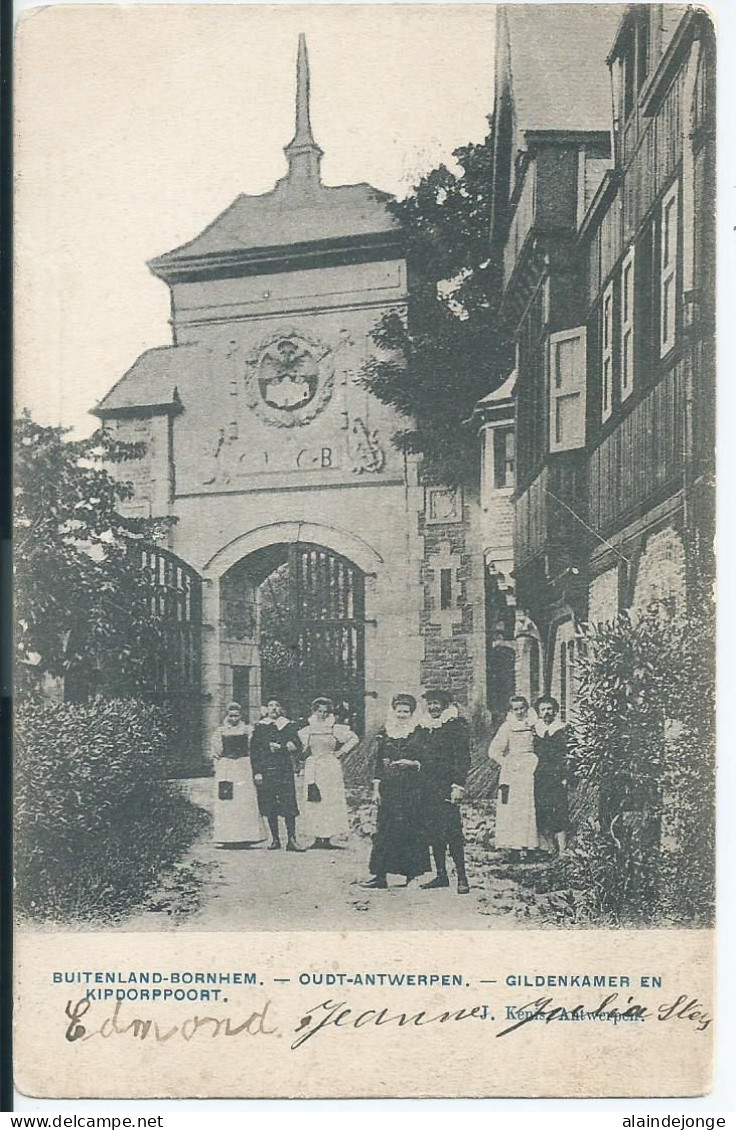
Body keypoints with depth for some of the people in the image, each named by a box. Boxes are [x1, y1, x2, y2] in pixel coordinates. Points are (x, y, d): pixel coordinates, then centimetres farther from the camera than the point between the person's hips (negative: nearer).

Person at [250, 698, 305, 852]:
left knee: (289, 805, -9)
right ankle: (275, 839, 12)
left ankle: (291, 840, -9)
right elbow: (254, 750, 6)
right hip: (266, 771, 1)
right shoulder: (259, 727, 10)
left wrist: (279, 747, -10)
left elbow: (297, 746, 3)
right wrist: (257, 772, -3)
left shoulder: (289, 726, 11)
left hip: (285, 770, -1)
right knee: (269, 807, 2)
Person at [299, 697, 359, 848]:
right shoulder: (307, 731, 8)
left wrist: (341, 751, 4)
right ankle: (317, 838, 1)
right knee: (314, 803, -2)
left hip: (331, 768, -2)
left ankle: (327, 838, -1)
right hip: (312, 769, 2)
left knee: (331, 801, -4)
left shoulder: (336, 729, 3)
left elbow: (355, 738, 10)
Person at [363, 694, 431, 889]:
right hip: (388, 787, 2)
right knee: (384, 829, 0)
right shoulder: (384, 733, 8)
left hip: (412, 787, -2)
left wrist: (412, 763, -15)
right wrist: (376, 789, 4)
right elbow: (377, 762, 9)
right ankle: (380, 875, 3)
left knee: (411, 829, -1)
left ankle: (412, 875, 9)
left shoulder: (418, 733, 2)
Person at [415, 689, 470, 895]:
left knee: (452, 831, -10)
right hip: (427, 786, 7)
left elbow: (463, 758, -9)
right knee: (432, 831, 8)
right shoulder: (422, 728, 16)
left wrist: (458, 785, -15)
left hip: (446, 786, -7)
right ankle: (441, 874, 16)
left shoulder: (456, 726, -4)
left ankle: (462, 877, -5)